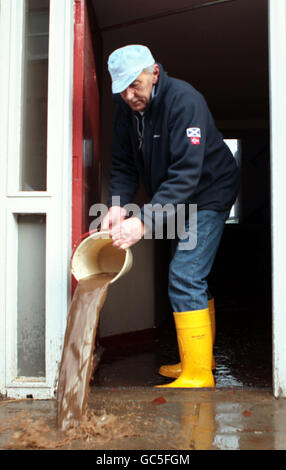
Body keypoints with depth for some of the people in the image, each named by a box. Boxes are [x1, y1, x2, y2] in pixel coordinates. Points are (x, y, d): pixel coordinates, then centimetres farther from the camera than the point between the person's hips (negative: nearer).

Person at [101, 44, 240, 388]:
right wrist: (118, 205, -21)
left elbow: (185, 173, -35)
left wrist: (145, 222, -43)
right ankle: (202, 357, 29)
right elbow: (124, 165, -1)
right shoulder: (126, 110, -4)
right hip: (178, 203, 8)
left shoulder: (184, 101, -27)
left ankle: (198, 375, -8)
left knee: (185, 278, -16)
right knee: (192, 279, 14)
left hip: (209, 193, -8)